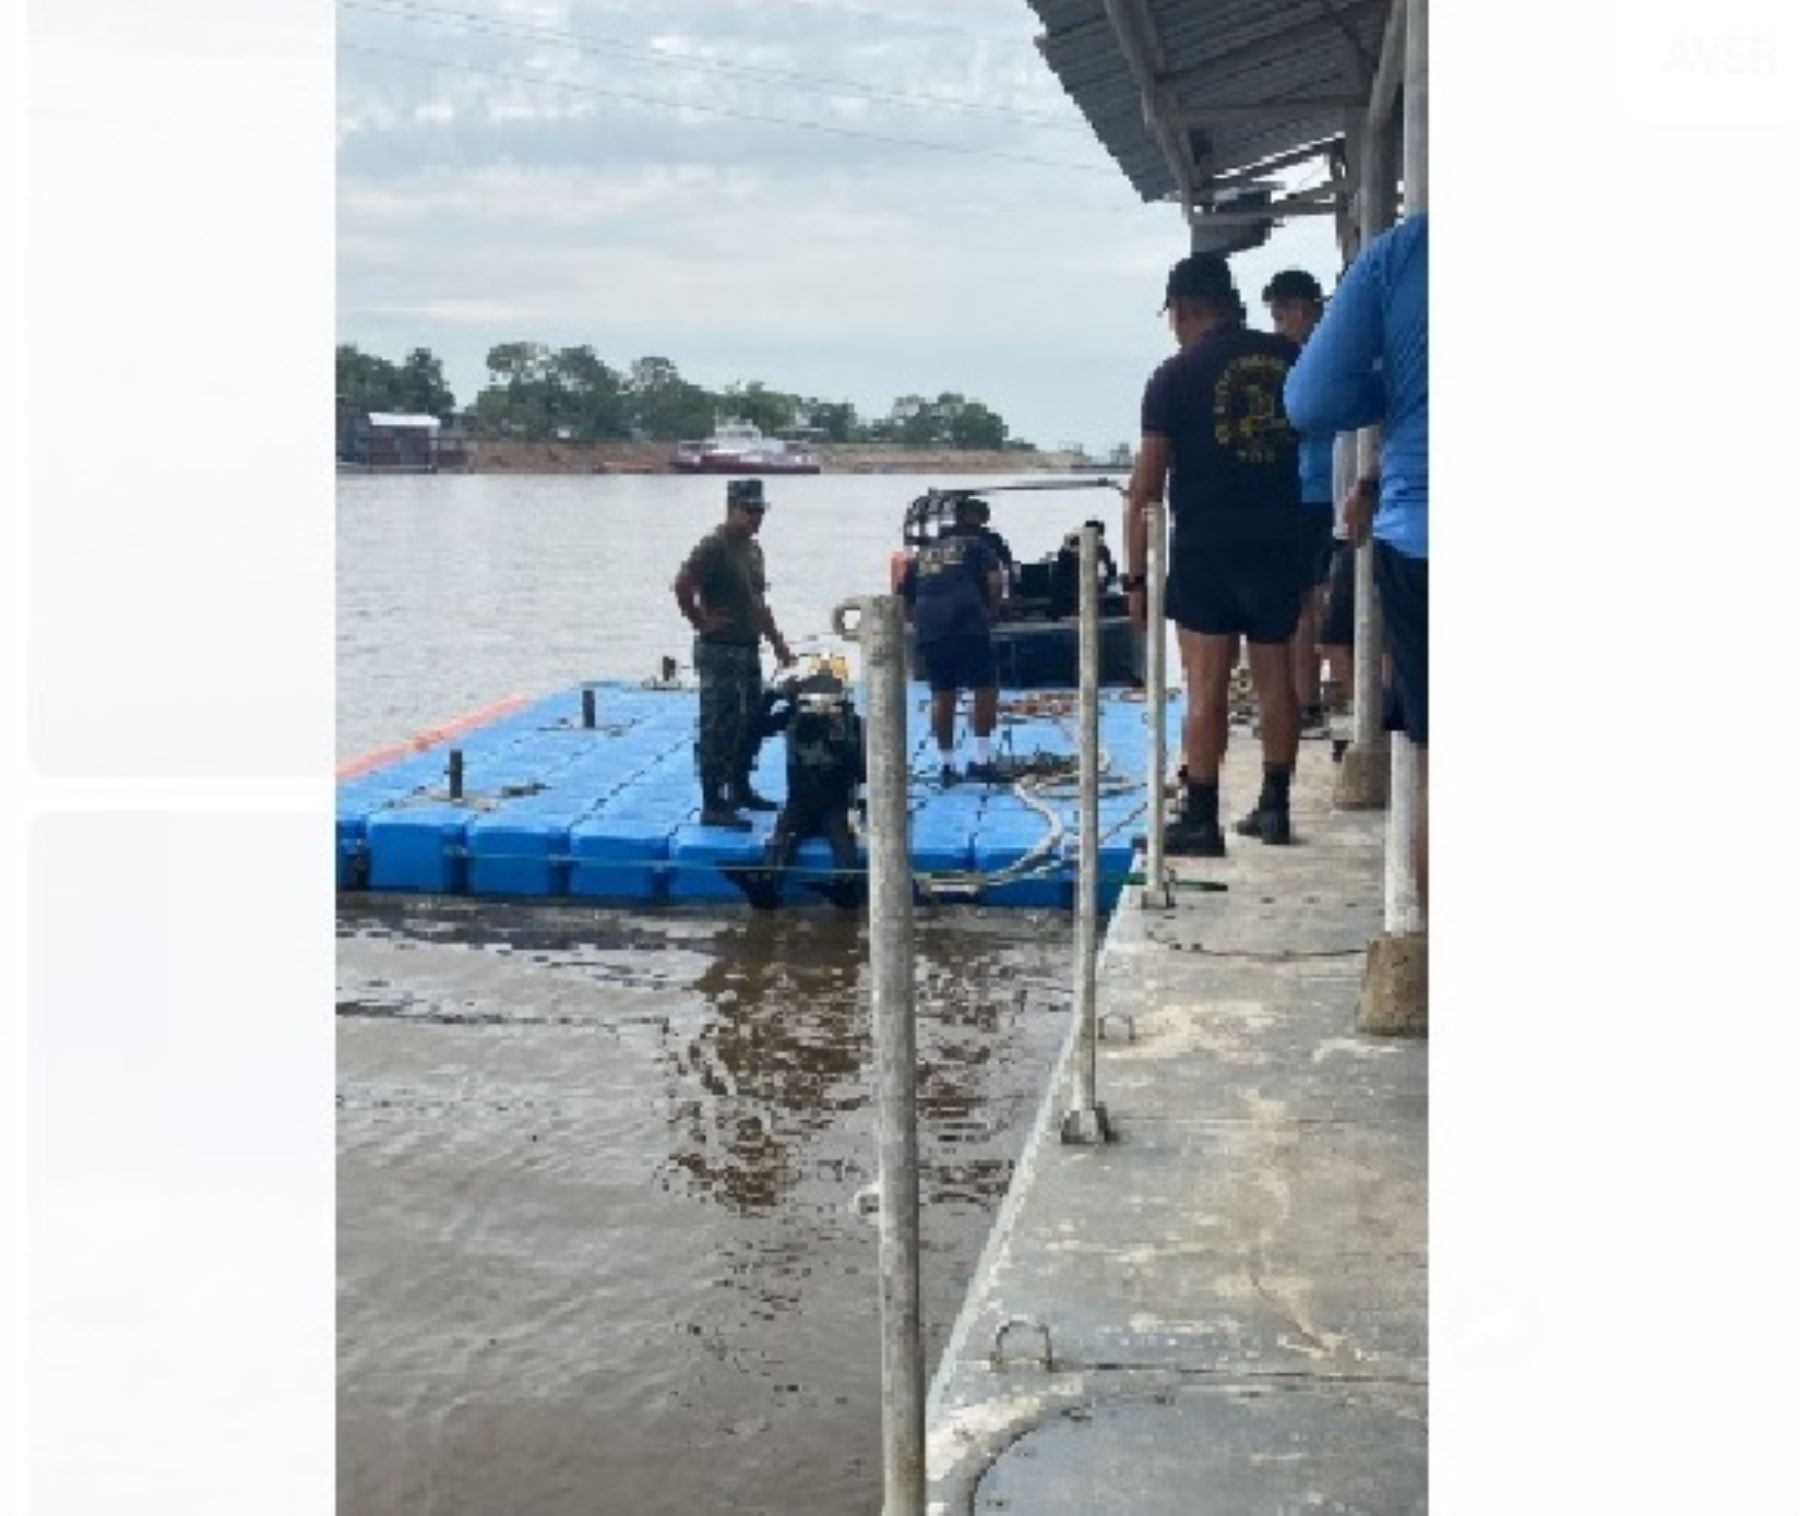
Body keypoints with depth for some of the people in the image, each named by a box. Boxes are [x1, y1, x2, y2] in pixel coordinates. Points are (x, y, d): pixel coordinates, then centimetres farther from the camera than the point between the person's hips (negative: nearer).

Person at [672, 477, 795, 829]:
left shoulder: (752, 549, 15)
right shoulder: (714, 546, -15)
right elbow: (682, 585, -27)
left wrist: (777, 642, 19)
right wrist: (702, 622, -19)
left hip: (748, 649, 9)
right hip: (719, 651, -9)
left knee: (750, 722, 17)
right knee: (718, 728, -7)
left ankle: (740, 790, 31)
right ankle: (713, 806, -4)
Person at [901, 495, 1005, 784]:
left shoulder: (921, 555, 24)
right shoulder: (975, 546, 14)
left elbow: (905, 597, 23)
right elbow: (995, 581, -1)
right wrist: (991, 613, 11)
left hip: (928, 630, 4)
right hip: (968, 626, -4)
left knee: (942, 695, 13)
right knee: (986, 689, 6)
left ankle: (946, 762, 15)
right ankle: (981, 758, 1)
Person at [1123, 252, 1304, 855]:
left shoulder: (1176, 376, -6)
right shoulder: (1289, 359, 5)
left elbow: (1144, 488, -7)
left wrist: (1136, 577, -4)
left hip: (1205, 545, -4)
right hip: (1280, 540, 4)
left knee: (1206, 685, -1)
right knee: (1274, 676, 12)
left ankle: (1201, 820, 1)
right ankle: (1274, 806, 20)